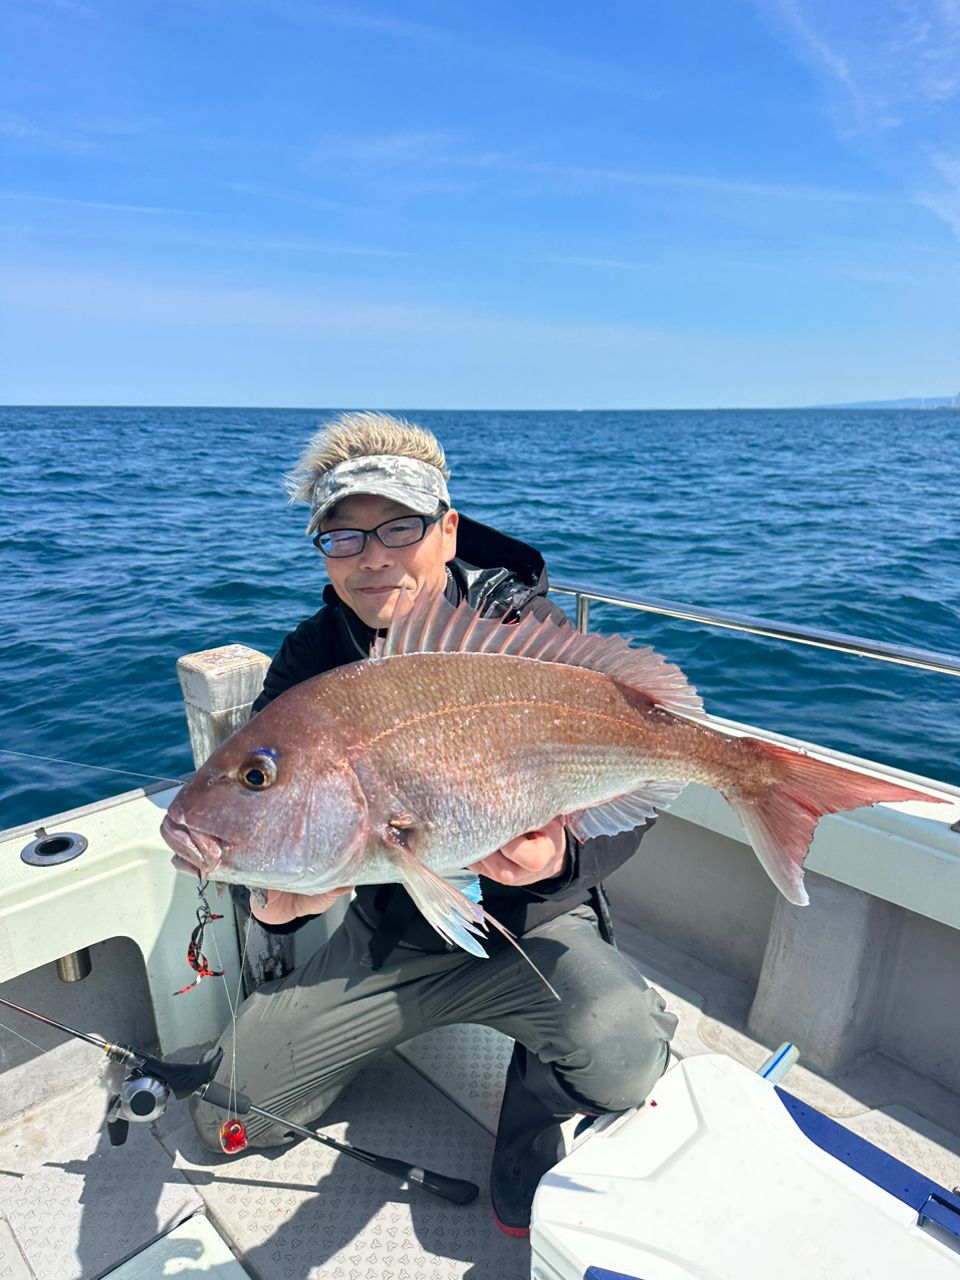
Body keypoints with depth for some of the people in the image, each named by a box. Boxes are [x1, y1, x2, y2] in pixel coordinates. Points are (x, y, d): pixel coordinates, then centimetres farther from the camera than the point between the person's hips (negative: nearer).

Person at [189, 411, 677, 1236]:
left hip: (526, 927, -3)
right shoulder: (312, 656, -6)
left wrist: (560, 857, -45)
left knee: (622, 1057, -32)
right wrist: (273, 893, -31)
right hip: (384, 936, 4)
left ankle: (528, 1172, 5)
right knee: (228, 1120, 7)